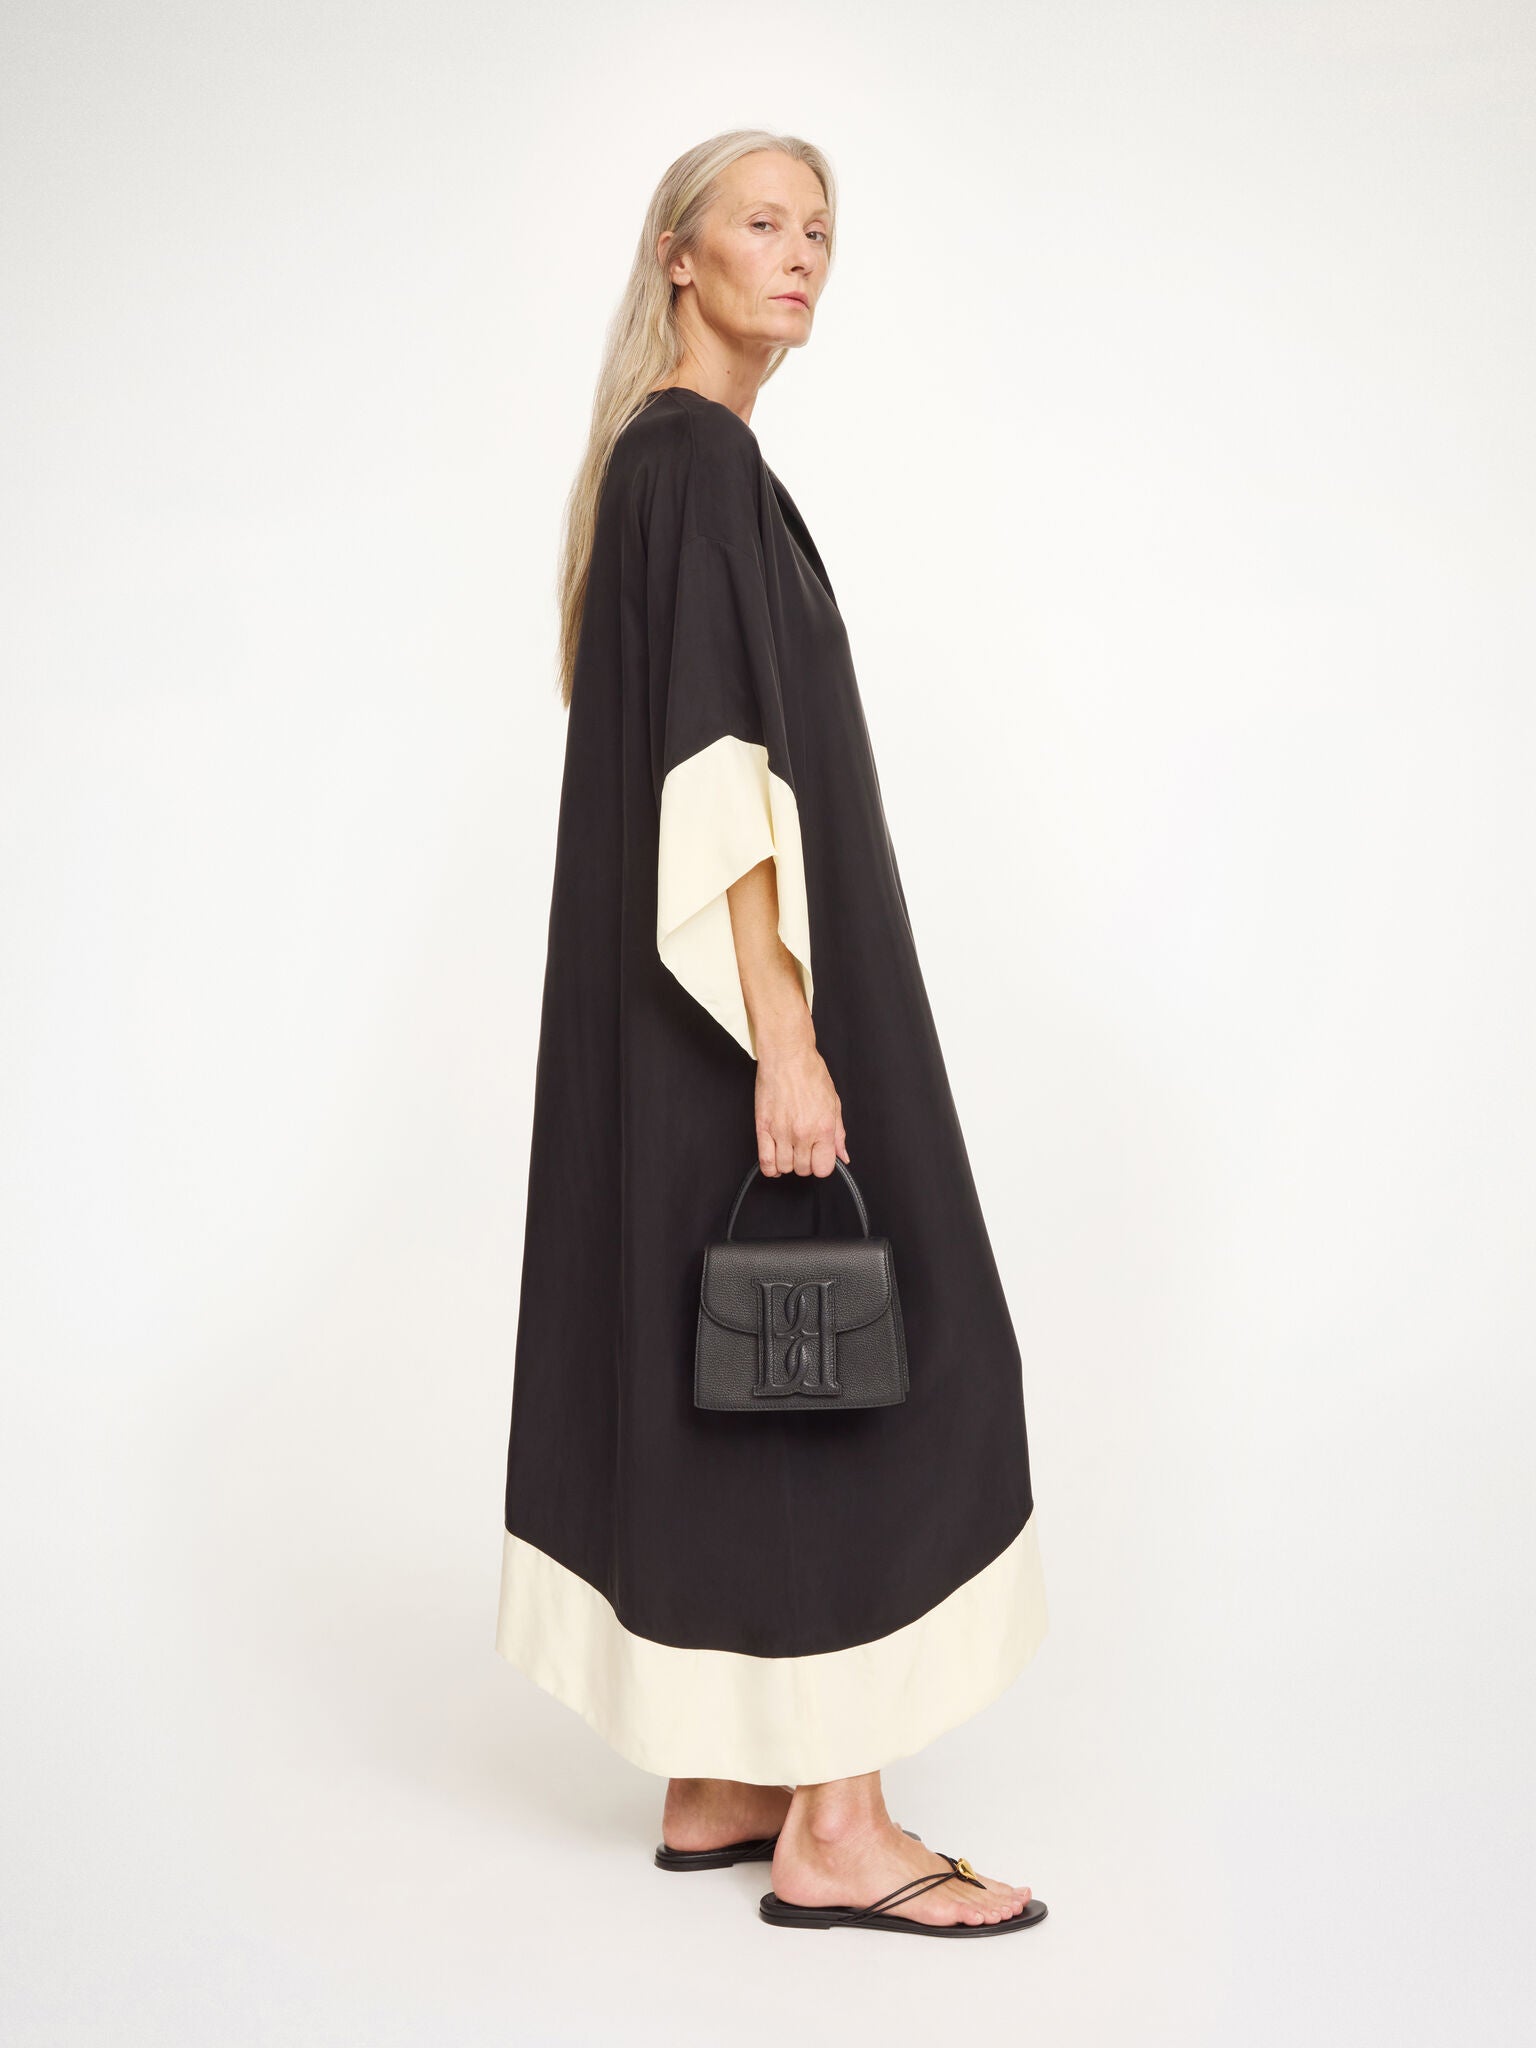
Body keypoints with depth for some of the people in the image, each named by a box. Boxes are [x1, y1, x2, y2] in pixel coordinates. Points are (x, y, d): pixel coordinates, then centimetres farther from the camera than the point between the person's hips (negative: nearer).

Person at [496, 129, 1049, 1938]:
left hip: (702, 996, 10)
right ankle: (833, 1833, 3)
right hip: (743, 995, -10)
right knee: (851, 1370, -5)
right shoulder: (697, 452, -12)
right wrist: (783, 1036, -26)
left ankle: (716, 1783, 20)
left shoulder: (681, 460, 18)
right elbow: (715, 756, -22)